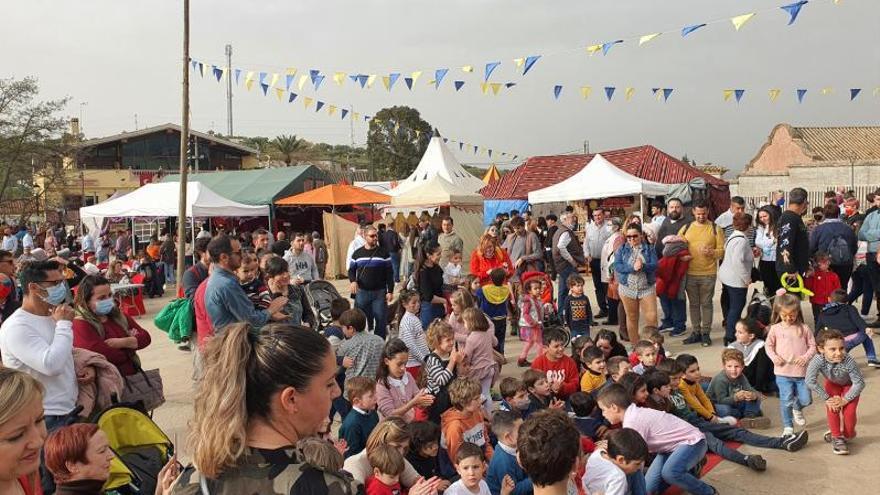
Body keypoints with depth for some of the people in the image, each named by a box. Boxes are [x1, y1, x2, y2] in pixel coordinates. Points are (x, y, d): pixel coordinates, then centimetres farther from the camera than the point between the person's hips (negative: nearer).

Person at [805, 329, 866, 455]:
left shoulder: (849, 361, -42)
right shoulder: (818, 360, -40)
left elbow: (859, 383, -30)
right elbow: (810, 381, -35)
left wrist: (845, 400, -25)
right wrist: (827, 399, -29)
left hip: (850, 386, -1)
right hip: (832, 384, 1)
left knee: (849, 412, -8)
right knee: (832, 408, -16)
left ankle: (848, 434, 24)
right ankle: (837, 437, 5)